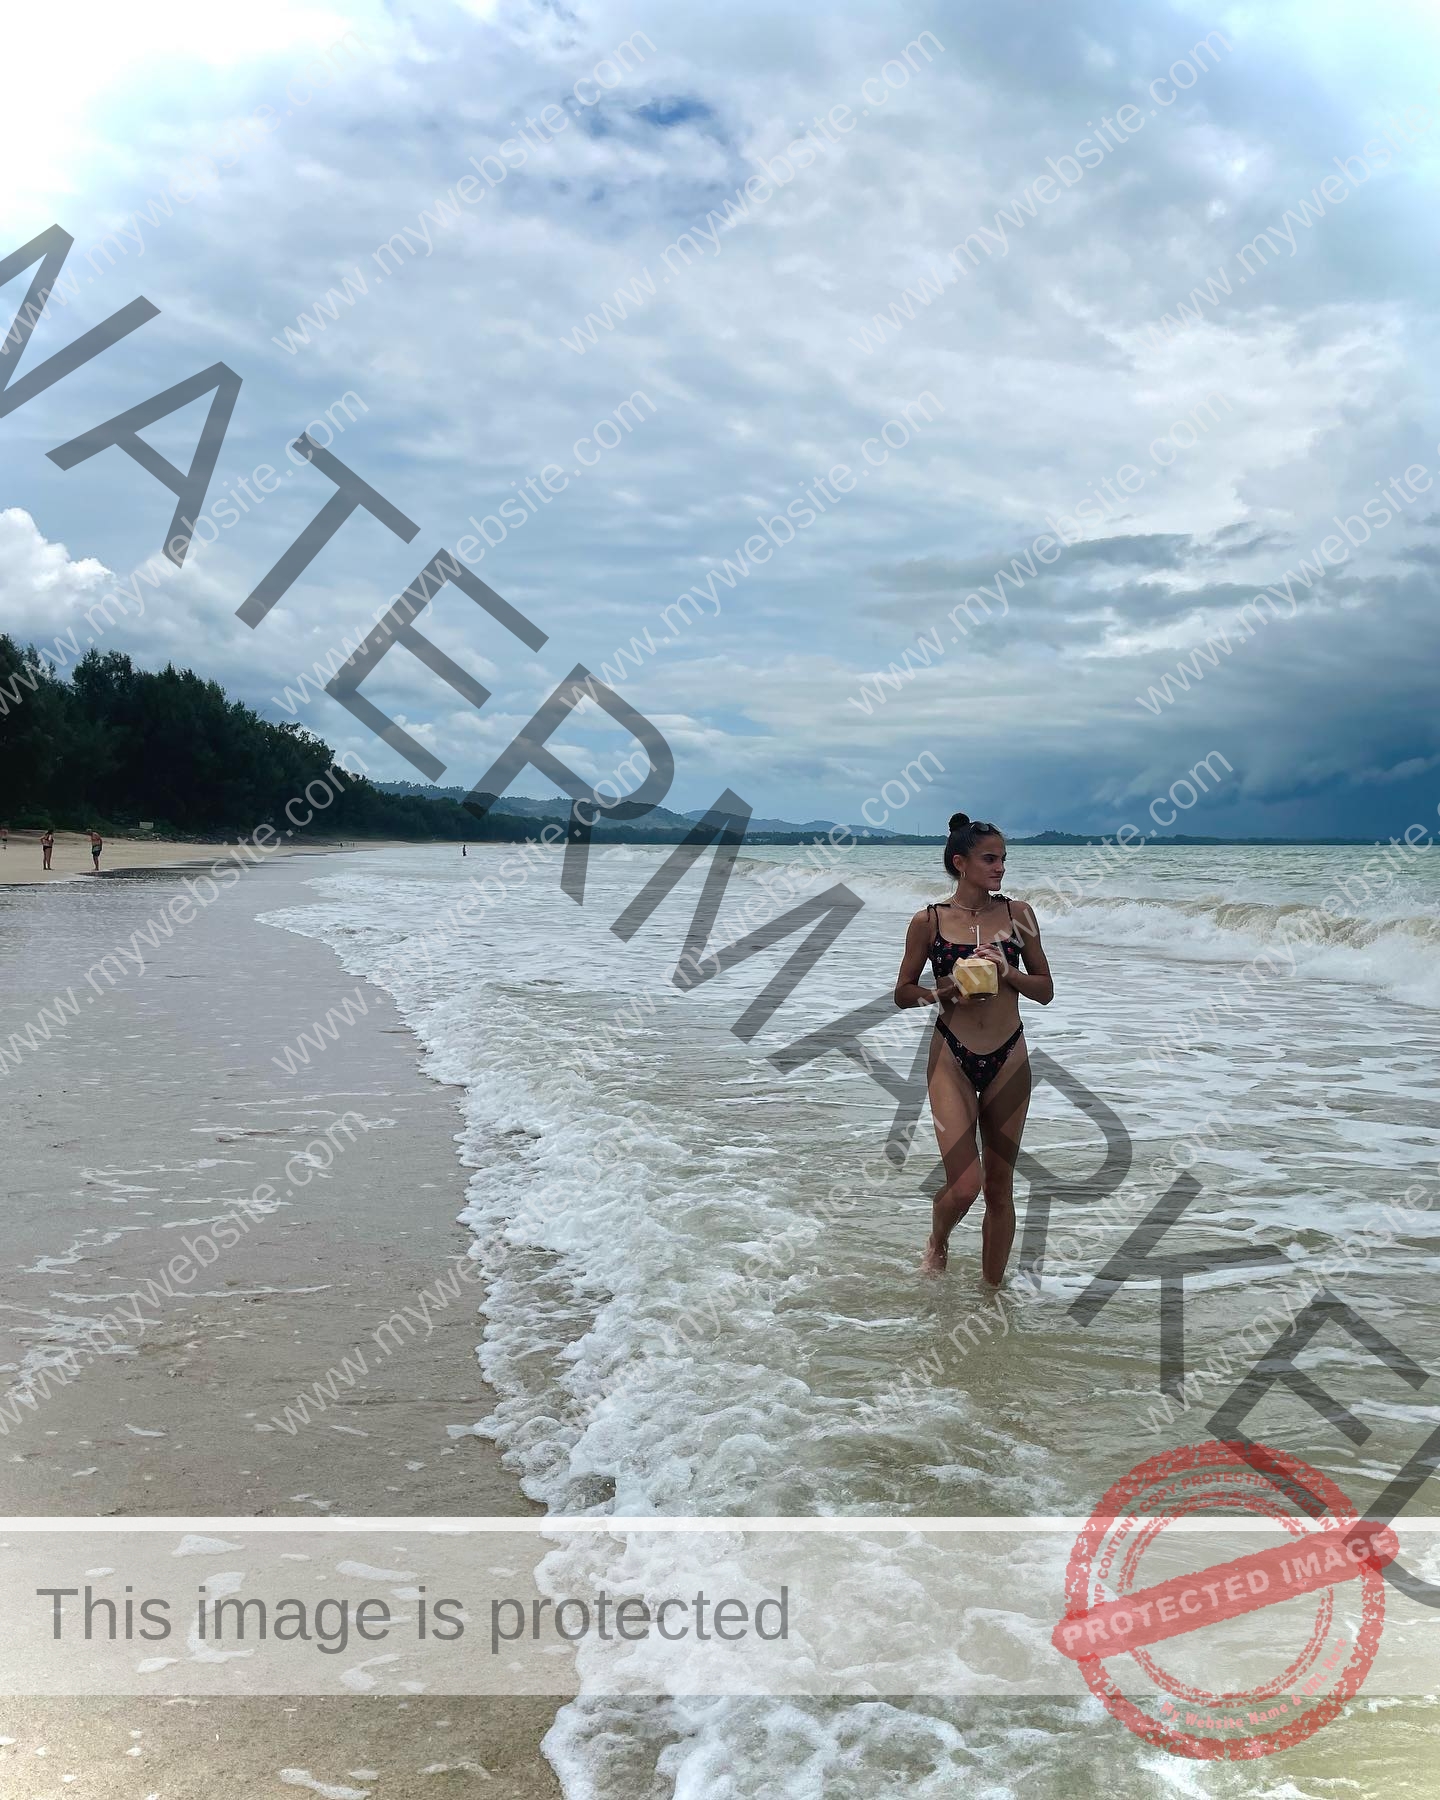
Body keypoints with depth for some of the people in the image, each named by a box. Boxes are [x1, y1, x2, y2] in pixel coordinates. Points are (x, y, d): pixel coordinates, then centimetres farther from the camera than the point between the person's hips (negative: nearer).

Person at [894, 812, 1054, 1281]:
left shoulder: (1017, 914, 3)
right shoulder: (929, 921, -3)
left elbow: (1045, 991, 6)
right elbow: (903, 992, 5)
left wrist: (1006, 971, -13)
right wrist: (943, 992, -14)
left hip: (1009, 1061, 3)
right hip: (953, 1059, -2)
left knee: (999, 1188, 8)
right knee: (965, 1185, -12)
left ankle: (992, 1291, 23)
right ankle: (937, 1243, 22)